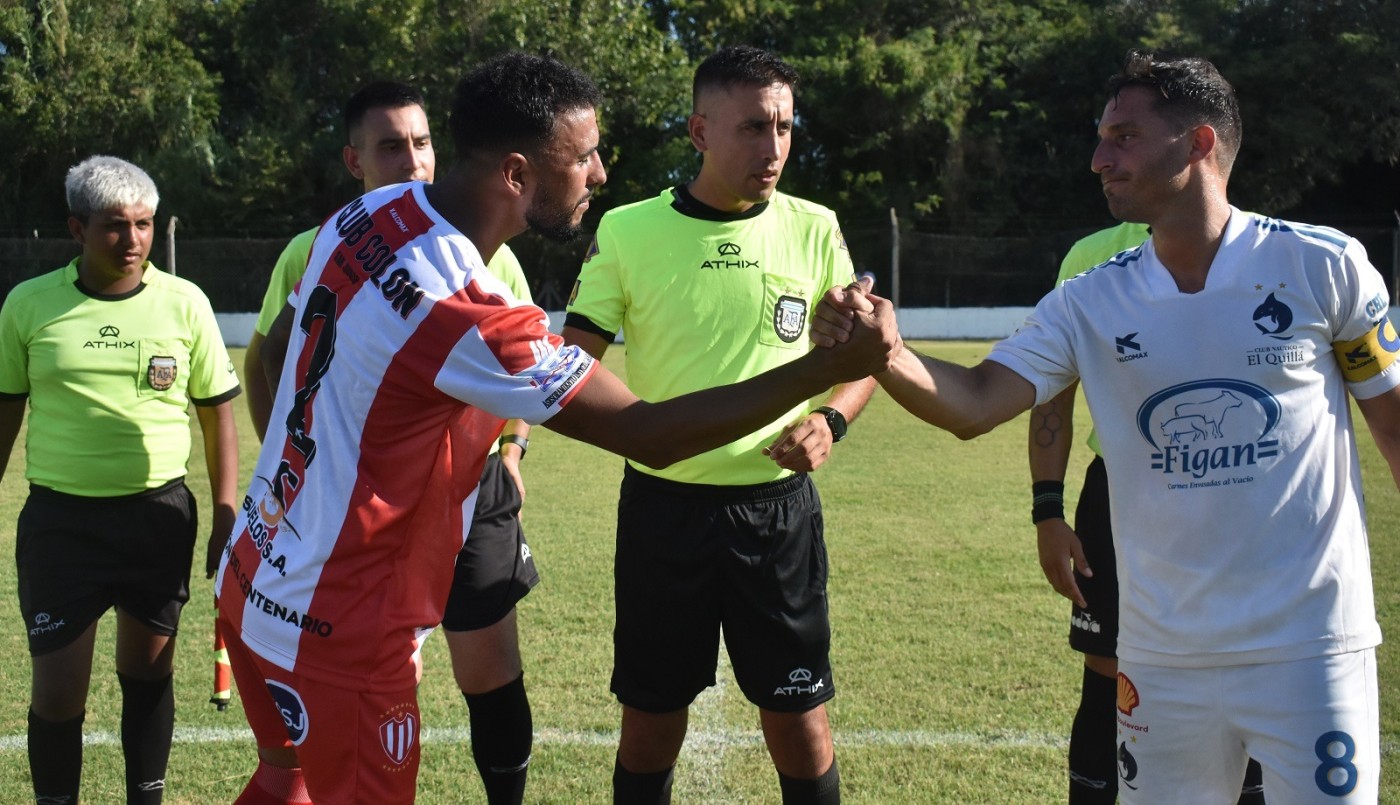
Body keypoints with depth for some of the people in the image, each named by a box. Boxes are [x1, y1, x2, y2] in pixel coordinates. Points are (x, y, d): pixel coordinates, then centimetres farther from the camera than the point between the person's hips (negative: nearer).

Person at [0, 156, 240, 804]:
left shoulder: (184, 302, 0)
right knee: (57, 693, -3)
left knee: (147, 673, 11)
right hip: (60, 519, -1)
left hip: (160, 515, 1)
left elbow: (217, 414, 6)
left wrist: (226, 518, 3)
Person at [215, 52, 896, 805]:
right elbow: (647, 434, -24)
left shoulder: (366, 216, -3)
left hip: (256, 580, 8)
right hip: (332, 627, -8)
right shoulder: (469, 315, -29)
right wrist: (829, 366, -23)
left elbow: (277, 350, 13)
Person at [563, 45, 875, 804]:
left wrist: (831, 419, -10)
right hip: (663, 503, -1)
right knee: (650, 715, 9)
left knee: (798, 716, 5)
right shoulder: (626, 231, -5)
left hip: (777, 505, 1)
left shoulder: (814, 230, 0)